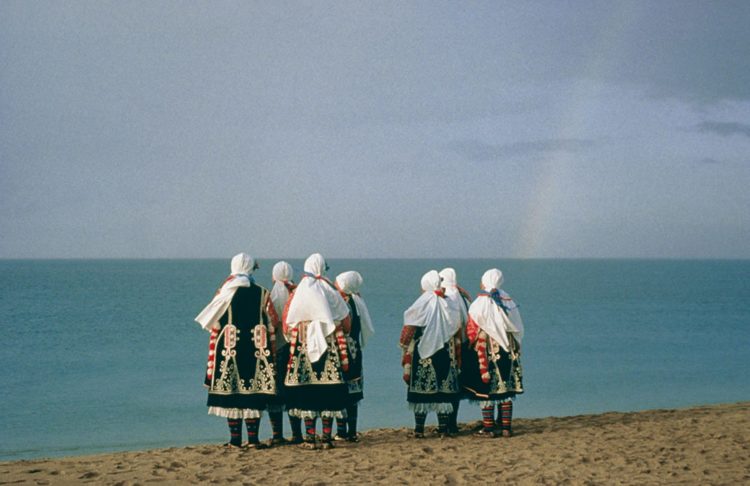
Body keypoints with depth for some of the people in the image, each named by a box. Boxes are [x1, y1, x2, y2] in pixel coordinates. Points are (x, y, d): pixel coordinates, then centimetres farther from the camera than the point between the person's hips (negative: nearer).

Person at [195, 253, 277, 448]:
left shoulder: (224, 293, -3)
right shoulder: (262, 293, 1)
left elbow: (214, 324, -1)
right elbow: (270, 324, 2)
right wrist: (267, 350, 12)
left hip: (230, 351, -1)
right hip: (256, 351, 1)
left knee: (231, 391, 4)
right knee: (254, 391, 5)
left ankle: (235, 438, 4)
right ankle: (253, 438, 4)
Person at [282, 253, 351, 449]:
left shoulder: (298, 292, -1)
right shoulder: (331, 291, 2)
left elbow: (287, 325, -2)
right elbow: (345, 321, 6)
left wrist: (292, 340, 13)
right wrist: (339, 336, 22)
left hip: (304, 347, -1)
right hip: (330, 345, 1)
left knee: (307, 392, 2)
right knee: (329, 391, 4)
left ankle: (310, 438, 0)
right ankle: (327, 437, 4)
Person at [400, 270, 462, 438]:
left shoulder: (420, 306, -8)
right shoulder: (450, 306, 3)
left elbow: (408, 333, -6)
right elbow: (457, 335, 9)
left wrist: (406, 358, 3)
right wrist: (457, 359, 18)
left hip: (423, 356, -3)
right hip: (445, 355, 3)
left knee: (421, 393, 1)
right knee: (444, 392, 7)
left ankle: (419, 429, 0)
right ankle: (443, 428, 8)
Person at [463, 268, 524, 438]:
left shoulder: (480, 303, -11)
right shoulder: (508, 300, 3)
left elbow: (472, 331, -8)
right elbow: (518, 328, 8)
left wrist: (470, 345, 9)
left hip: (486, 353, -5)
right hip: (508, 352, 5)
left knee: (485, 390, 1)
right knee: (506, 388, 10)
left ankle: (489, 428, 0)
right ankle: (506, 427, 10)